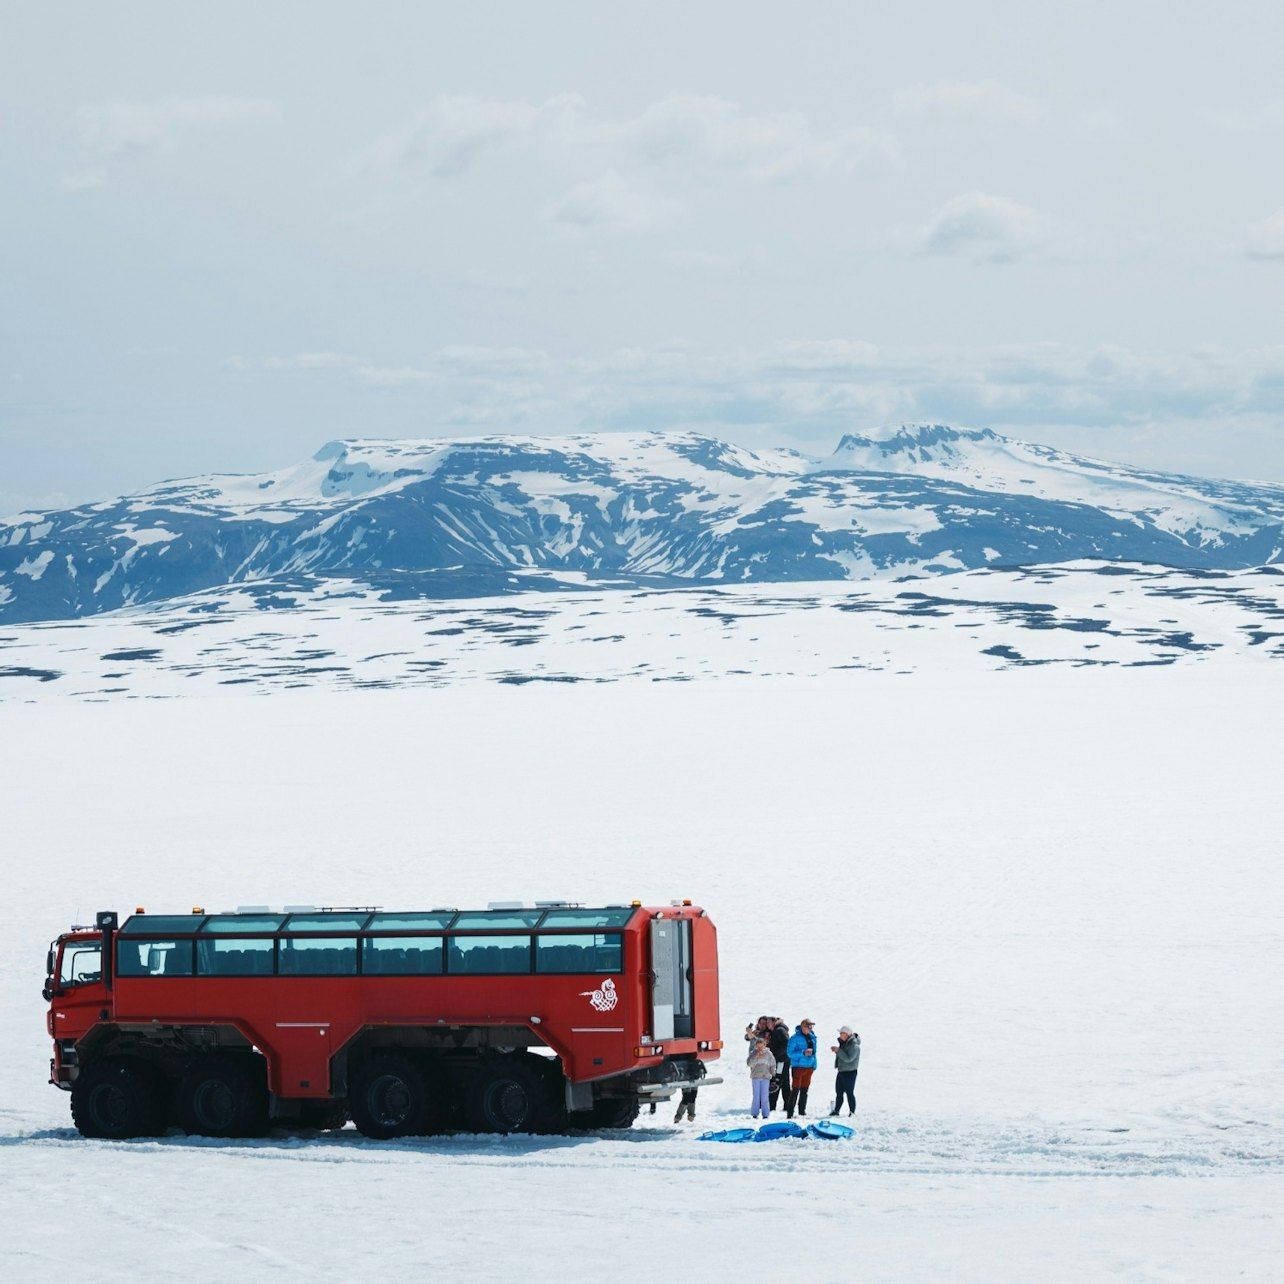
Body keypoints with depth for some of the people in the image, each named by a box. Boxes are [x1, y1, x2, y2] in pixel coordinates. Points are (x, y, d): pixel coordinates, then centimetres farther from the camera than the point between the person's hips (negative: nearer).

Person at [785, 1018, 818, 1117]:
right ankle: (790, 1113, -5)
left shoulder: (812, 1037, 10)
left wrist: (814, 1065, 15)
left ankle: (802, 1112, 20)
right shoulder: (796, 1038, -10)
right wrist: (803, 1053, -23)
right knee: (796, 1090, -9)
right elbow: (790, 1053, -12)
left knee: (804, 1090, 12)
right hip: (798, 1066, -6)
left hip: (809, 1067, 6)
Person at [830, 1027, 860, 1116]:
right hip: (841, 1071, 9)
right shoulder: (844, 1042, 10)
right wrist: (836, 1051, 1)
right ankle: (836, 1111, 20)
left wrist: (838, 1050, -22)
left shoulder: (854, 1045, -18)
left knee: (849, 1093, -4)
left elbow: (848, 1058, -25)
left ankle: (852, 1112, 4)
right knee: (839, 1092, 12)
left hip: (850, 1072, -9)